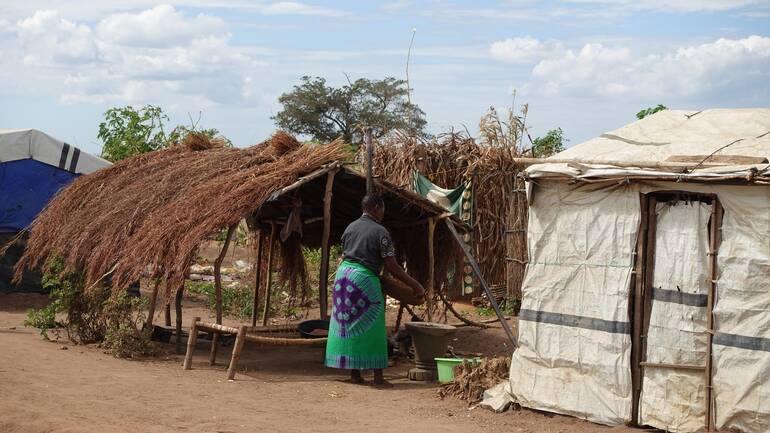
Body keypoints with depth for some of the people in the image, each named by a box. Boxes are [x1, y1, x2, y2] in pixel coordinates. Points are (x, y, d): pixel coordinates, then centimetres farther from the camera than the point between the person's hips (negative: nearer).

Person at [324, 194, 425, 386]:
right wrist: (415, 285, 1)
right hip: (365, 277, -6)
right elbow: (392, 267, -8)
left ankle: (354, 373, 13)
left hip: (343, 273, 6)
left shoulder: (350, 227, 11)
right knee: (372, 329, 2)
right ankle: (378, 375, 4)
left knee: (347, 325, 10)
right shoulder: (380, 232, -7)